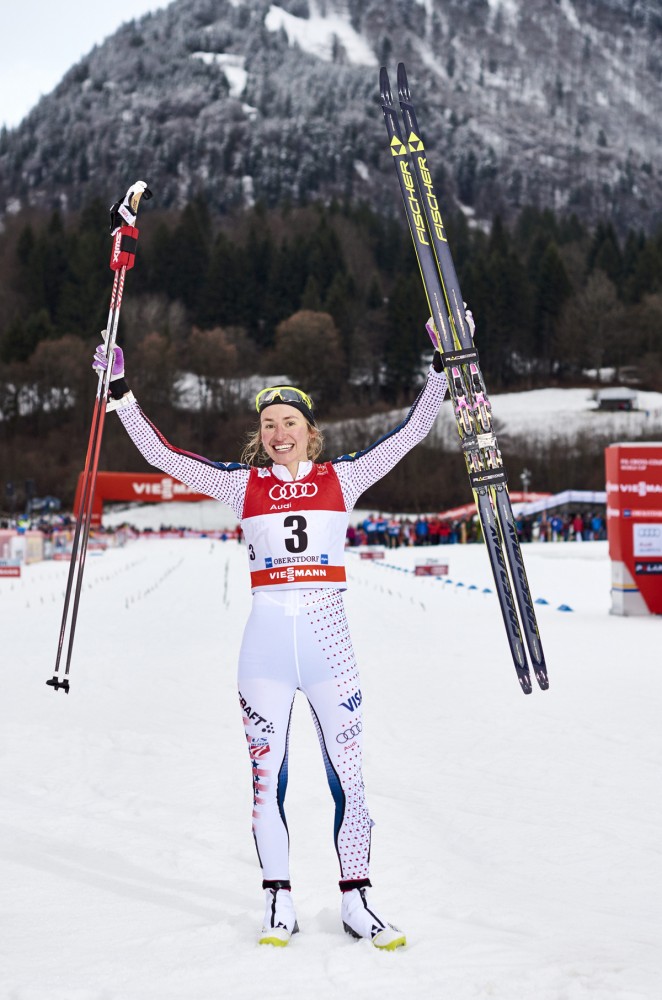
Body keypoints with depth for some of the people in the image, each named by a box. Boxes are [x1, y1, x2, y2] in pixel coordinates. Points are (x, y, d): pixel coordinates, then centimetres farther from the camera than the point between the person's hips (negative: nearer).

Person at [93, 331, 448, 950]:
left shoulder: (342, 478, 6)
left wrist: (441, 367, 1)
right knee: (267, 776, 5)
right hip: (266, 639, 1)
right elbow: (162, 454, 5)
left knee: (348, 774, 2)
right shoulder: (244, 484, 7)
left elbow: (412, 430, 6)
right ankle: (278, 901, 16)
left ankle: (356, 901, 13)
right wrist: (121, 395, 1)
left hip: (327, 640, 0)